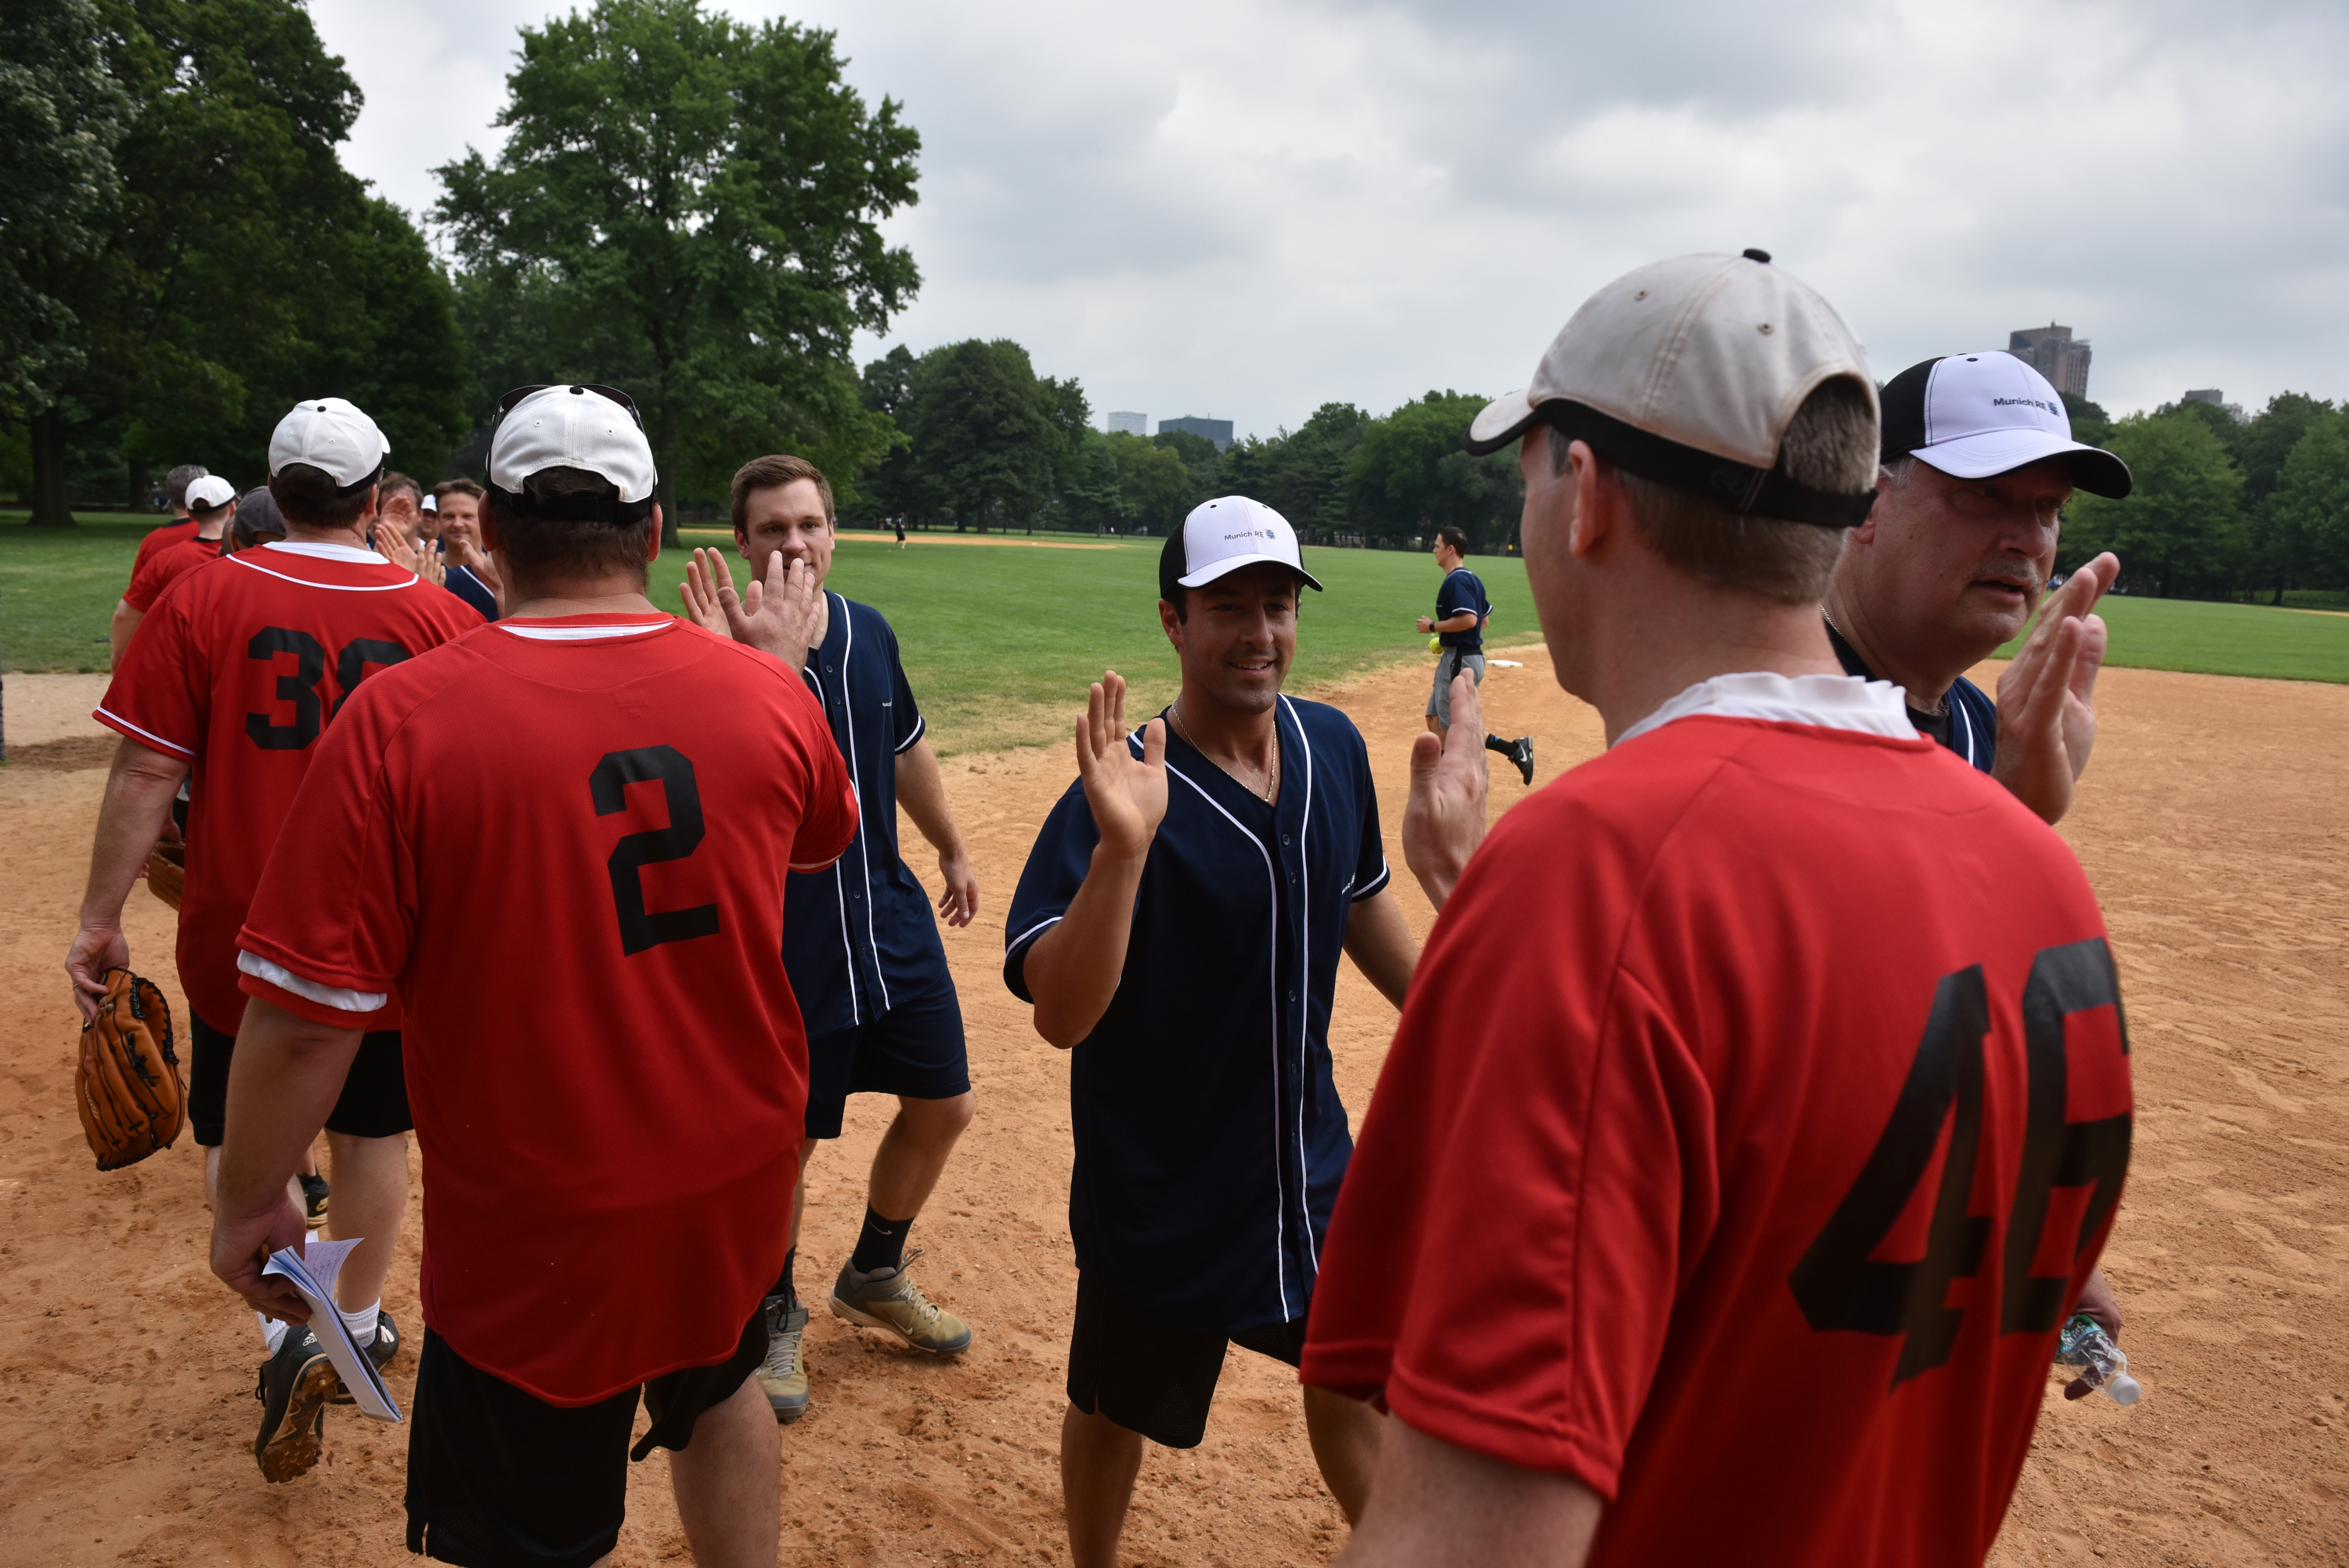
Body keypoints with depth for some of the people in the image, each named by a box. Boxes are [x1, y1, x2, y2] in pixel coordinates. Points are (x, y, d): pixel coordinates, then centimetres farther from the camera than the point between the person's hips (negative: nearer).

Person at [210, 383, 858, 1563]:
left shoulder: (397, 720, -20)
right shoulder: (768, 696, -9)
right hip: (737, 1179, 4)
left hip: (534, 1231, -3)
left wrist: (250, 1204, 0)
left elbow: (304, 1017, -17)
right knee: (715, 1389, 32)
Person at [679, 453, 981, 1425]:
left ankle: (873, 1278, 38)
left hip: (891, 918, 6)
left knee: (942, 1106, 14)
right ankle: (775, 1315, 33)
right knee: (786, 1140, 6)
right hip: (786, 942, -6)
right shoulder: (723, 655, -16)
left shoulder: (868, 633, 1)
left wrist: (951, 850, 24)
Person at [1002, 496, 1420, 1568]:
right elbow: (1060, 1016, -32)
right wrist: (1123, 846, -44)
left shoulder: (1333, 747, -4)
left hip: (1308, 1151, 5)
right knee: (1119, 1408, 18)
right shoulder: (1125, 795, -24)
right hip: (1160, 1187, -5)